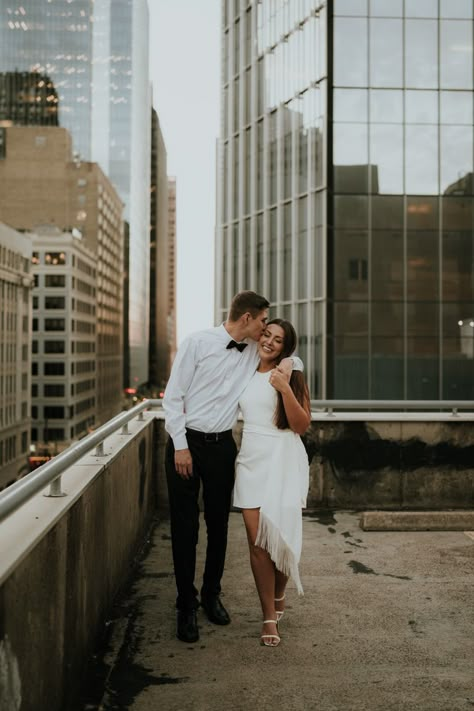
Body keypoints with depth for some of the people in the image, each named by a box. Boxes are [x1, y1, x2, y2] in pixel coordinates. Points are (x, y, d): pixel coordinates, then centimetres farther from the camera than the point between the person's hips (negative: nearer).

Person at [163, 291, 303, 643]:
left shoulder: (255, 352, 5)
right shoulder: (198, 343, -9)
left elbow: (296, 361, 22)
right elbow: (173, 395, -9)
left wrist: (288, 362, -4)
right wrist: (180, 446, -13)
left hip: (222, 446, 5)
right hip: (186, 442, -4)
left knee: (219, 524, 11)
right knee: (185, 526, 0)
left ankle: (211, 594, 29)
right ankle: (186, 605, 12)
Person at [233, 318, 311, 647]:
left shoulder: (291, 376, 0)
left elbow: (301, 425, -7)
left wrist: (285, 389, -18)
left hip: (283, 461, -3)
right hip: (251, 459, 3)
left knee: (279, 534, -4)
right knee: (257, 540, -3)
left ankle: (279, 596, 25)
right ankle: (270, 617, 6)